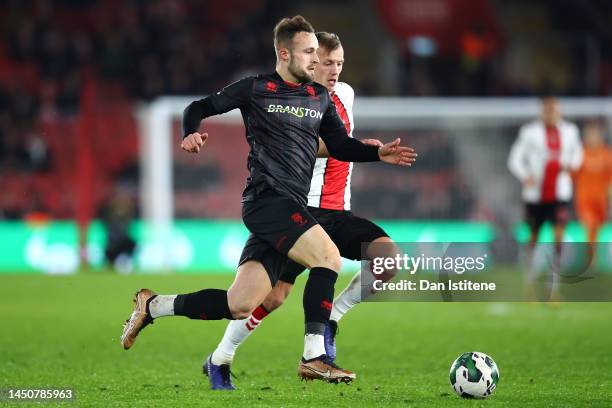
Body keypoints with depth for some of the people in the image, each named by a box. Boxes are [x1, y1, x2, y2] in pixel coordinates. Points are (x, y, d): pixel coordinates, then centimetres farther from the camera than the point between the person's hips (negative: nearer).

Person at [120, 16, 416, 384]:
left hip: (291, 207, 7)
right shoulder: (256, 89, 0)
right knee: (328, 255, -24)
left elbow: (340, 146, 19)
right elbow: (200, 108, 5)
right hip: (268, 198, -7)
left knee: (239, 306, 2)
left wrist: (377, 153, 2)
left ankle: (152, 306, 18)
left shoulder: (321, 97, 17)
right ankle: (314, 357, -21)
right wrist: (191, 133, -16)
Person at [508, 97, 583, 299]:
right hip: (535, 194, -1)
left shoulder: (570, 131, 7)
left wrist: (573, 164, 0)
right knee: (533, 237, 9)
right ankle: (530, 282, 29)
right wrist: (525, 176, -21)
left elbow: (577, 151, 23)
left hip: (560, 193, 1)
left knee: (559, 235, -14)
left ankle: (553, 286, -11)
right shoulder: (530, 132, -3)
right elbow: (515, 159, -3)